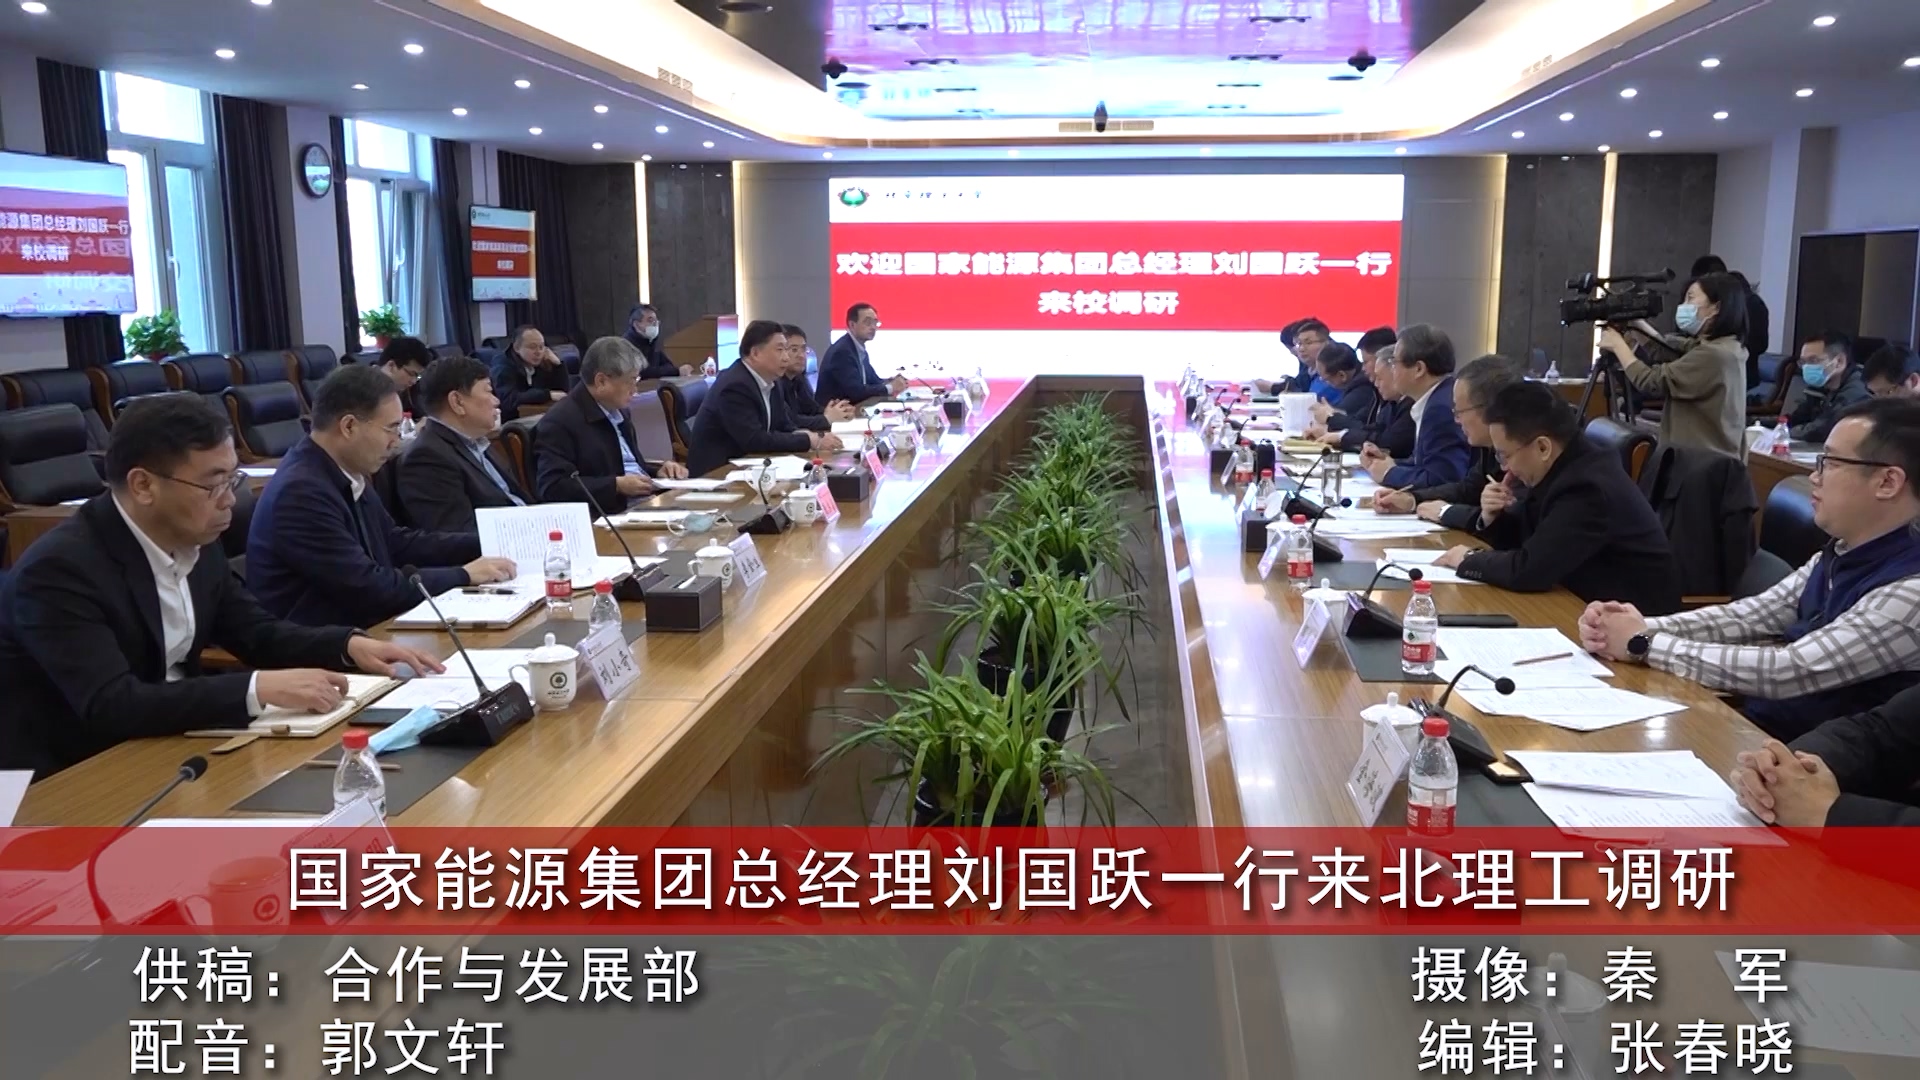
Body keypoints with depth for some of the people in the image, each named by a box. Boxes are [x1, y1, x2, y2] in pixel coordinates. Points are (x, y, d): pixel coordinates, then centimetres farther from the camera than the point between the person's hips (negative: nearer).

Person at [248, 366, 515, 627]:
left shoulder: (347, 473, 5)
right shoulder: (301, 492, -21)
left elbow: (395, 542, 14)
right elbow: (369, 588, -21)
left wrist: (483, 545, 6)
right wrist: (464, 575, -14)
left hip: (354, 631, 8)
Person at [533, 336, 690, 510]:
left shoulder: (618, 411, 16)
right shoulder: (559, 422, -10)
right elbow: (552, 488, -18)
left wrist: (658, 471, 7)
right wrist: (616, 485, -20)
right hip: (605, 517, -8)